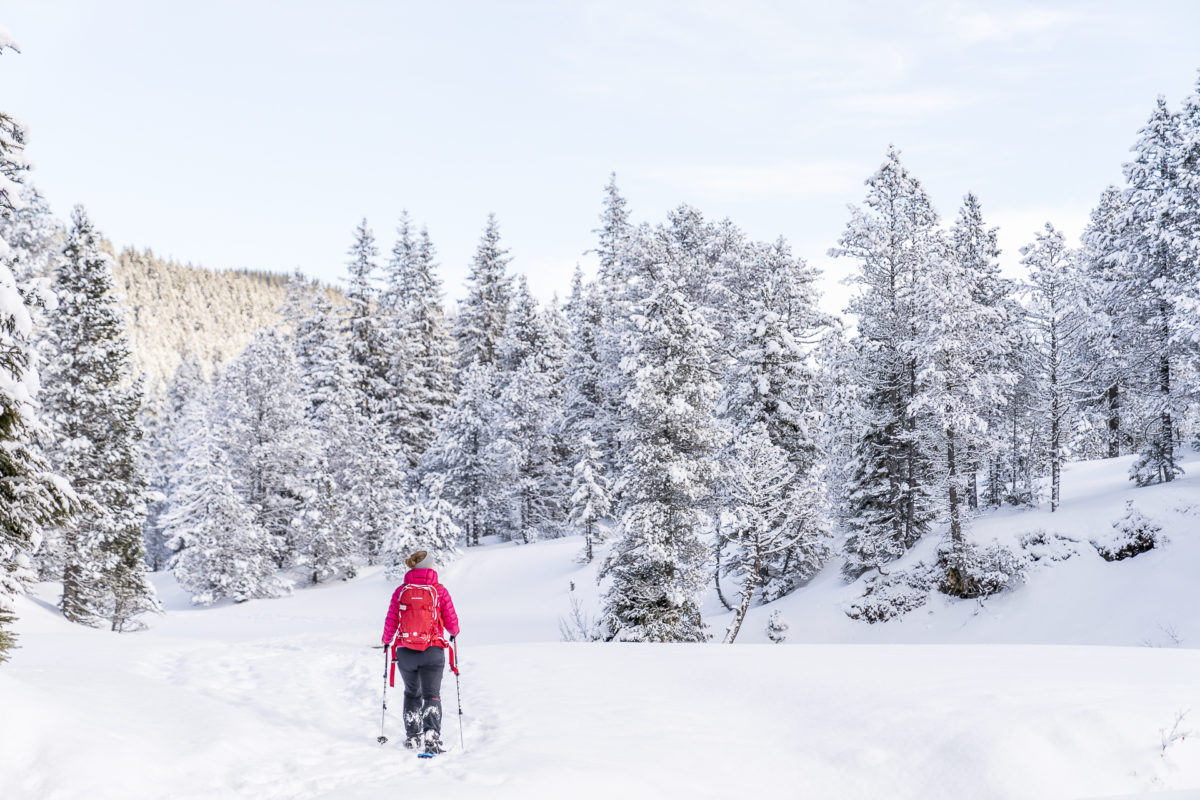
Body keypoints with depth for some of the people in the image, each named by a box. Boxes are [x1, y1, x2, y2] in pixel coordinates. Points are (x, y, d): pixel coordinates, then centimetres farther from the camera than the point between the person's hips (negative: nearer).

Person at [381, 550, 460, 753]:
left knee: (412, 694, 22)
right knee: (431, 695, 0)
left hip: (405, 652, 2)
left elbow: (391, 623, 2)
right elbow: (451, 622, -1)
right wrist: (454, 633, 23)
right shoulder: (440, 590, -3)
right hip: (433, 651, -2)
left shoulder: (401, 591, 1)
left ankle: (412, 738, 23)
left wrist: (386, 640, 23)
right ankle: (432, 736, -19)